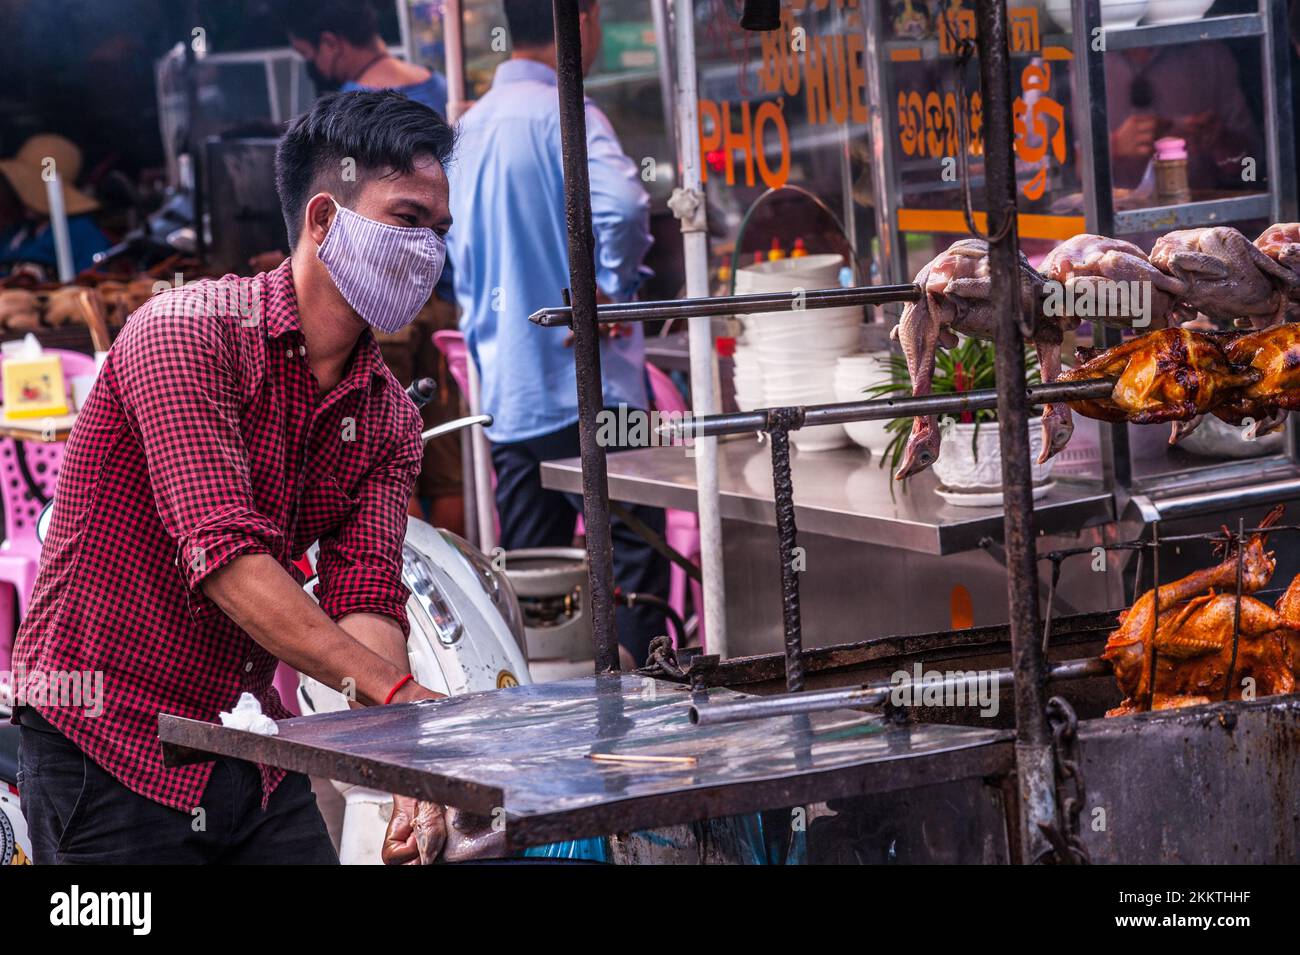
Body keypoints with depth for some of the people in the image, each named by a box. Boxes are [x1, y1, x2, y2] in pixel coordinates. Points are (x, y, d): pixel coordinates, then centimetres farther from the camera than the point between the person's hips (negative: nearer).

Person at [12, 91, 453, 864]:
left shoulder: (389, 417, 5)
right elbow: (226, 559, -27)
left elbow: (366, 601, -7)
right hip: (107, 742, -6)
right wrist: (399, 693, -35)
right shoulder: (186, 334, -17)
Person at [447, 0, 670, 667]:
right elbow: (620, 205, -30)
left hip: (505, 393, 8)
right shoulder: (562, 113, -12)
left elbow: (459, 260, 22)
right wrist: (611, 292, -16)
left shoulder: (470, 128, 14)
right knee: (633, 563, -3)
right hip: (585, 386, -8)